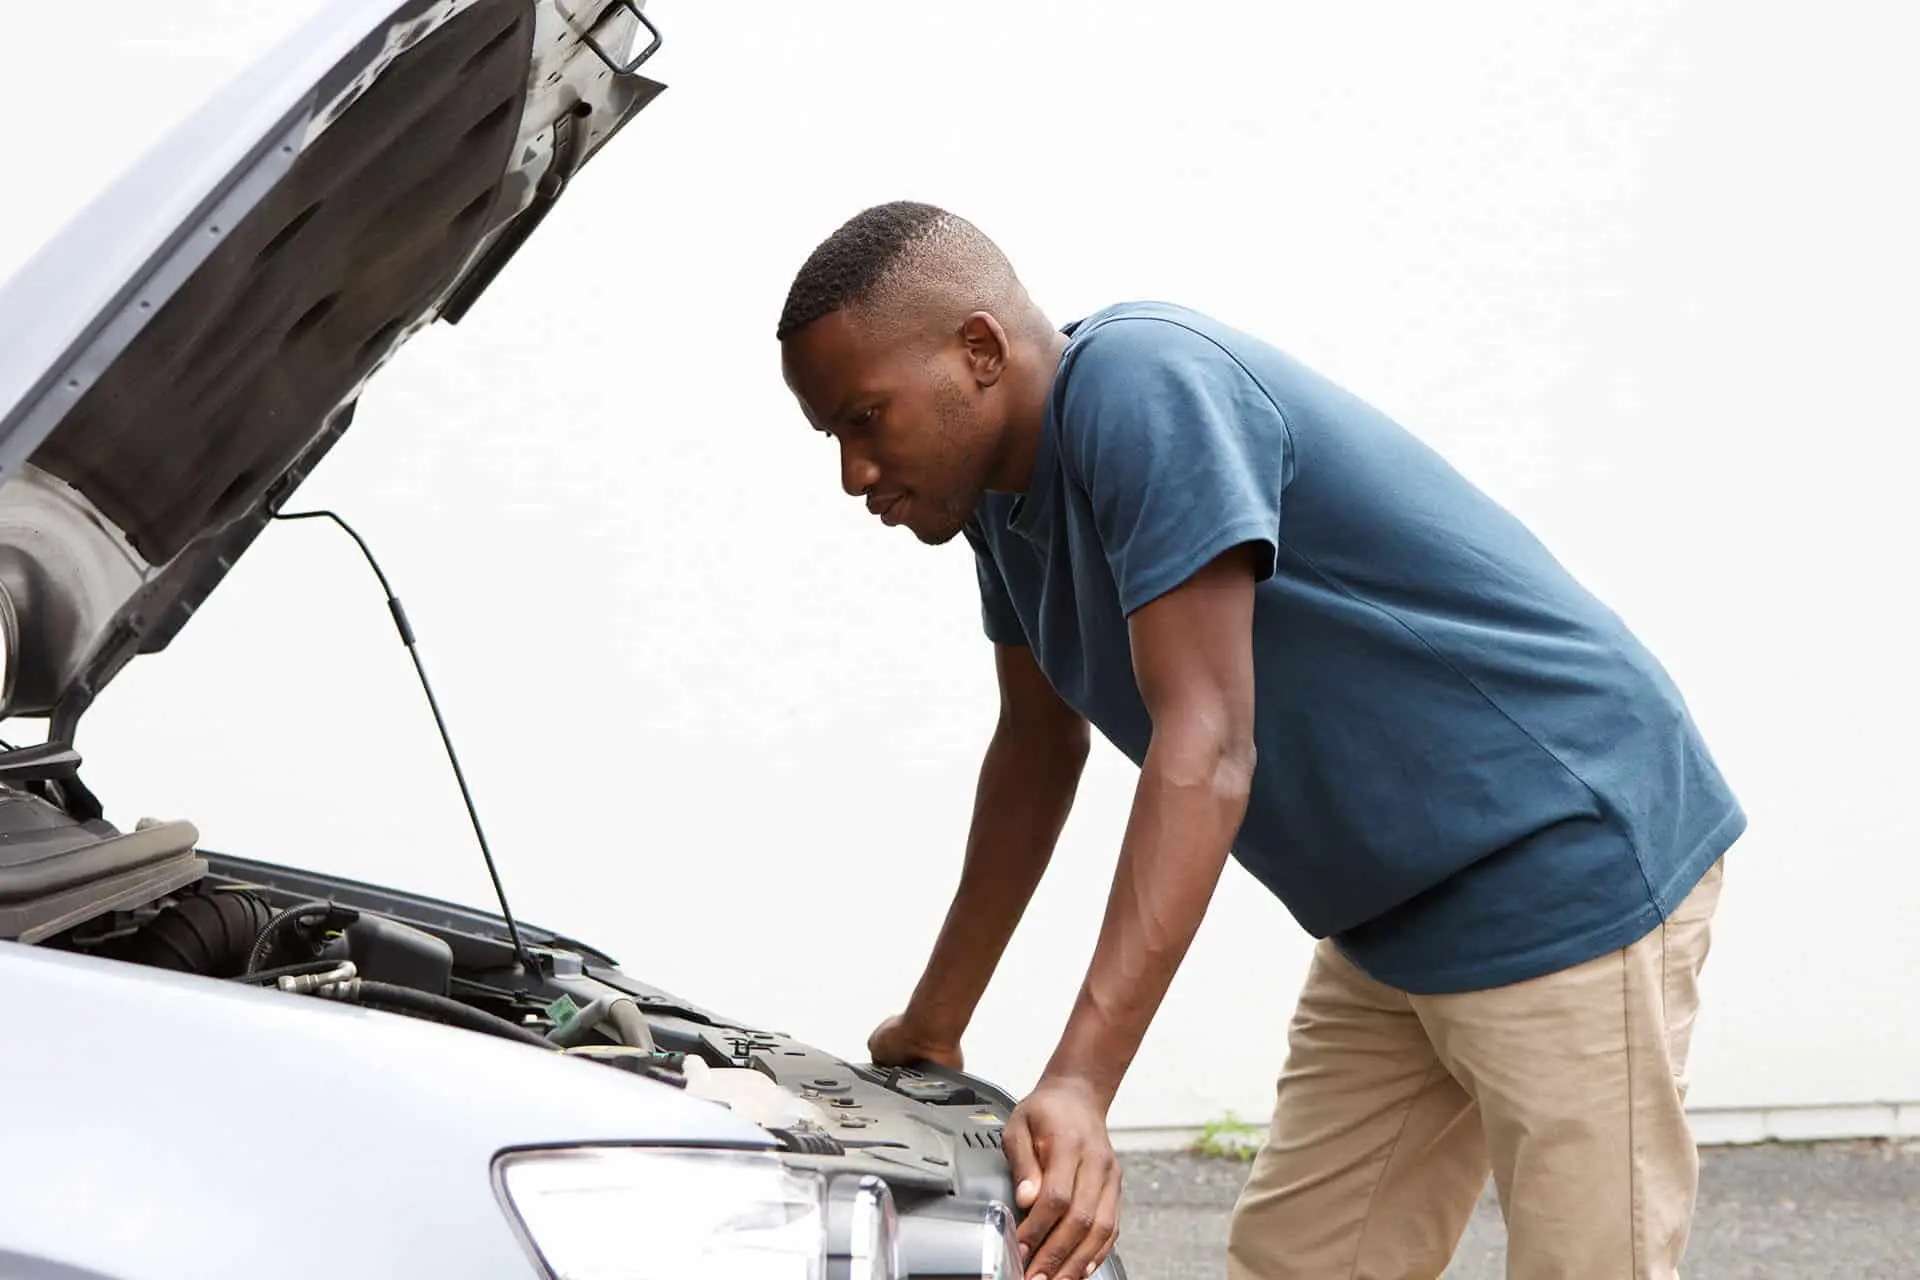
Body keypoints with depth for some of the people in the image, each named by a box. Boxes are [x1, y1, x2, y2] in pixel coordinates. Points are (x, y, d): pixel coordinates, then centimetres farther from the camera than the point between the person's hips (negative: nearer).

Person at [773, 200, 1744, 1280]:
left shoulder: (1138, 383, -23)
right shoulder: (1008, 491, 6)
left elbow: (1207, 748, -30)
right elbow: (1039, 749, 19)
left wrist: (1080, 1087, -34)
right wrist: (934, 1024, 23)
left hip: (1570, 866, -10)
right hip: (1399, 912, 10)